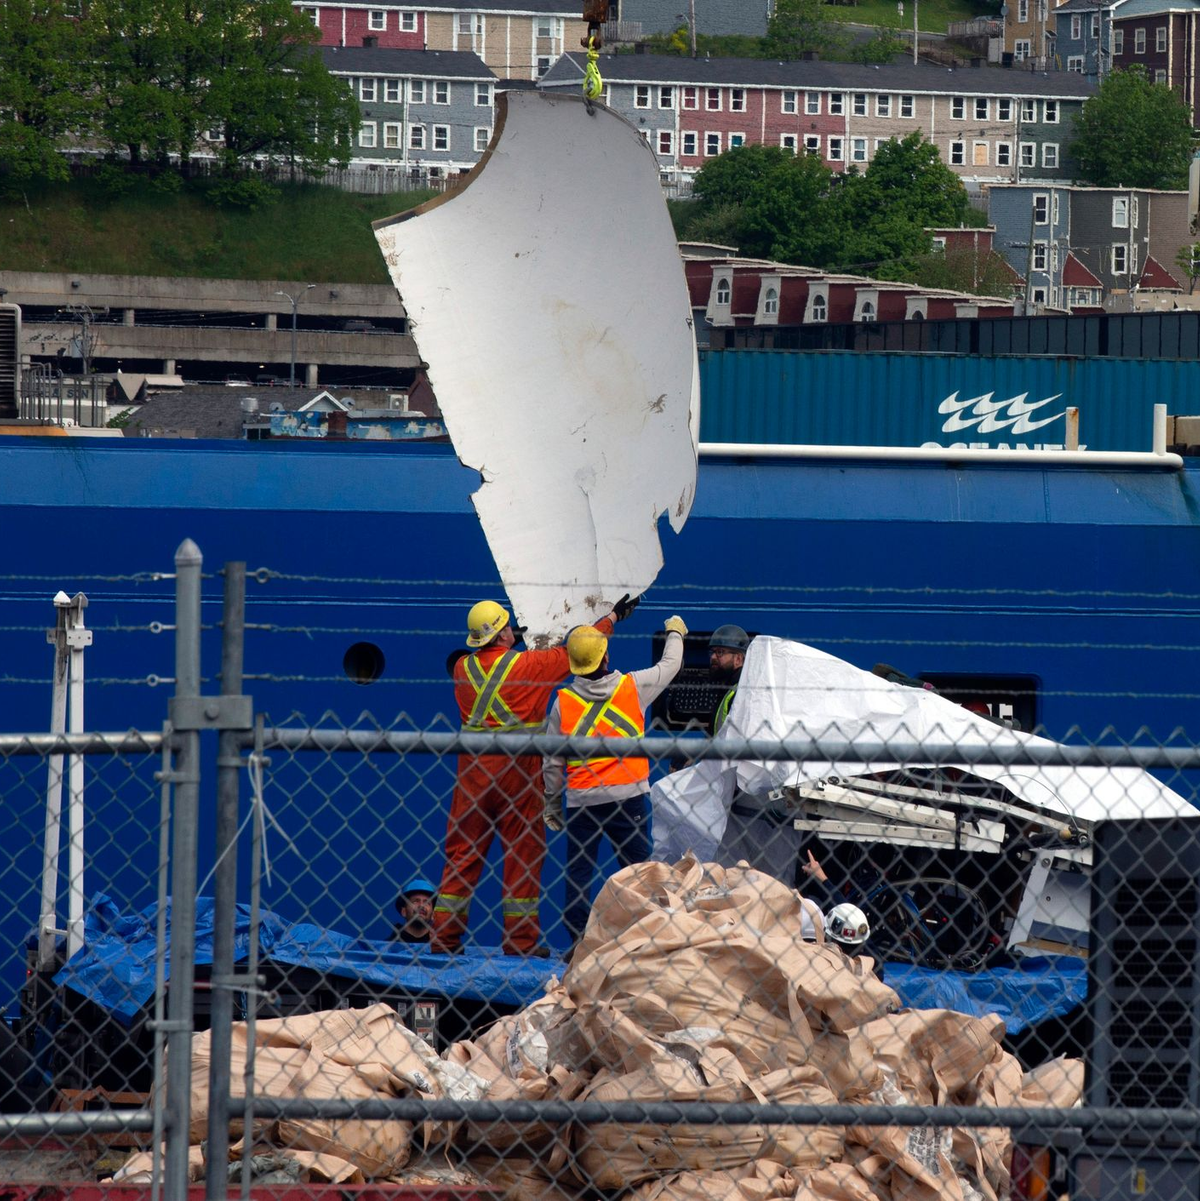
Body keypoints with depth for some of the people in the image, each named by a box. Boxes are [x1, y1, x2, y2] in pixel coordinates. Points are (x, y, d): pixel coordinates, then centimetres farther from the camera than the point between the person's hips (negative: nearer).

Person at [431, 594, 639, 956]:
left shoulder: (463, 668, 2)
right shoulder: (528, 665, -8)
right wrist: (612, 617, 17)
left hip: (472, 770, 4)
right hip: (516, 771, -4)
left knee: (462, 850, 8)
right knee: (523, 851, 3)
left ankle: (444, 934, 6)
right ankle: (521, 937, 3)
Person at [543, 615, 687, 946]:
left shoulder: (563, 701, -1)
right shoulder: (633, 686, -2)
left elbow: (552, 761, 3)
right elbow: (670, 665, 17)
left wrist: (551, 803, 14)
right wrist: (675, 633, 37)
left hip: (580, 800, 1)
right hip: (627, 794, -1)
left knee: (577, 871, 5)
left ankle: (579, 941, 1)